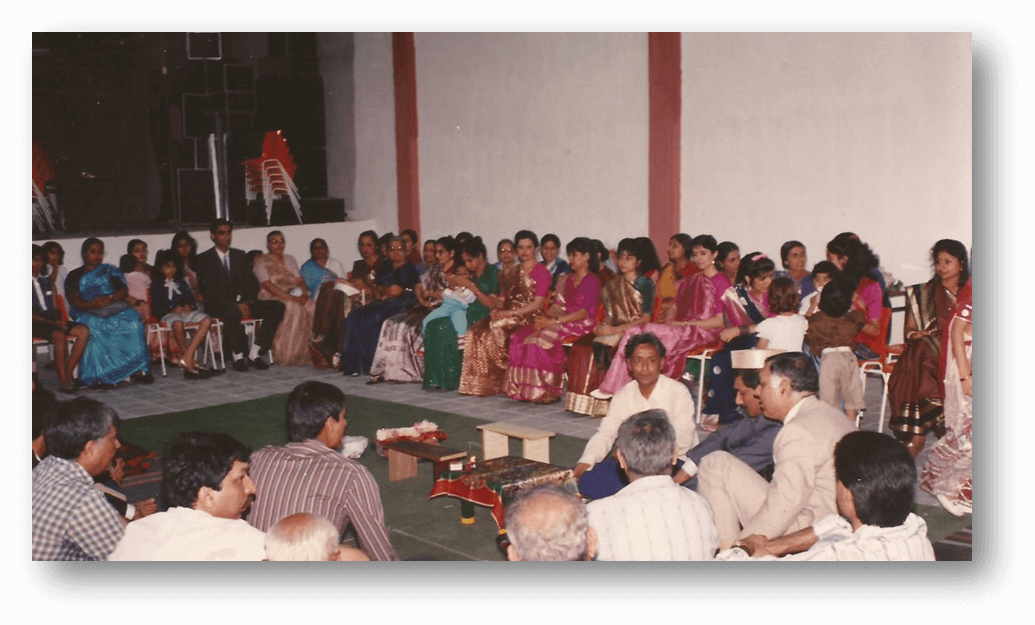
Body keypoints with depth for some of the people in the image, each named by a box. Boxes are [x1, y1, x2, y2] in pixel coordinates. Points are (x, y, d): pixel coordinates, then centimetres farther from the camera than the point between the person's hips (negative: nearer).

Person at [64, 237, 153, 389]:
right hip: (88, 312, -2)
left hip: (114, 307, 2)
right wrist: (90, 304, -20)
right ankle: (98, 376, -38)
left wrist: (109, 298, -14)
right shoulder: (75, 276, 18)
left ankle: (138, 369, -28)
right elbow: (74, 299, 2)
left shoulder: (110, 270, 23)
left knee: (133, 323, -30)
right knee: (94, 327, -37)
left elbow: (124, 290, 8)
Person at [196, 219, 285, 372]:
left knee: (277, 307, -18)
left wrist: (246, 302, -8)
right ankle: (238, 356, -25)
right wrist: (235, 304, -19)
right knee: (233, 311, -41)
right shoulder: (204, 259, 3)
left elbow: (252, 283, 14)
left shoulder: (240, 255, 19)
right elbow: (208, 290, -8)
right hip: (218, 306, -5)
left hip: (243, 303, 5)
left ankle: (255, 353, -20)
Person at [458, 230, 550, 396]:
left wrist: (510, 313, -17)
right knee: (475, 331, -18)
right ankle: (479, 382, -17)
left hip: (527, 319, -6)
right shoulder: (510, 273, 22)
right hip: (505, 316, 7)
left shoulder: (541, 273, -1)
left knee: (494, 332, -30)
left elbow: (537, 304, -10)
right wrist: (497, 309, -3)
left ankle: (495, 383, -17)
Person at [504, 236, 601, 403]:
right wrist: (544, 317, -8)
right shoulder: (565, 279, 21)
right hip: (562, 322, 7)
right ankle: (523, 389, -18)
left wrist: (553, 321, -19)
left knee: (541, 340, -31)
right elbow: (558, 305, 15)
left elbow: (584, 312, -14)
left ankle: (546, 391, -21)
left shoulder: (592, 281, -4)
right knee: (519, 338, -16)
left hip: (581, 325, -7)